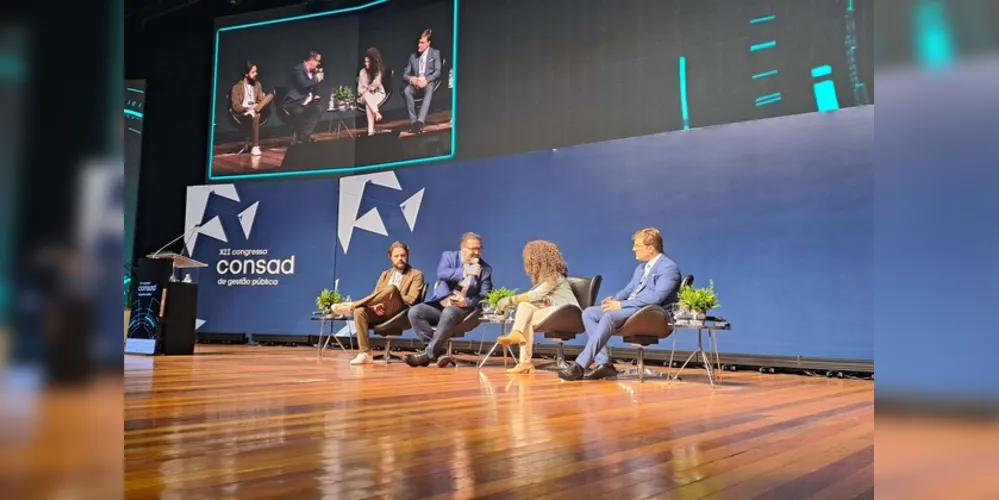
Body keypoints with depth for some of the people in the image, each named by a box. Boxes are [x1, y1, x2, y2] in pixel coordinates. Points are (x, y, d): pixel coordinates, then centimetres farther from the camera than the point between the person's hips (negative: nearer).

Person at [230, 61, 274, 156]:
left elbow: (260, 100, 9)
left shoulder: (257, 84, 14)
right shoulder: (237, 87, -2)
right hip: (242, 113, -5)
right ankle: (255, 147, -41)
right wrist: (248, 108, -23)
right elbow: (235, 107, -7)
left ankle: (253, 112, -34)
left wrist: (255, 107, -14)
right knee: (256, 116, -41)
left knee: (270, 95, -18)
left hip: (255, 109, 5)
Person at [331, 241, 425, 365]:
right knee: (360, 311, -27)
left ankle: (351, 305, -25)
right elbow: (374, 296, 15)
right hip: (381, 312, 5)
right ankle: (365, 354, -26)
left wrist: (388, 299, -12)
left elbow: (411, 300, -7)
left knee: (392, 288, -34)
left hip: (401, 314, -5)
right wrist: (375, 307, -9)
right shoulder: (385, 274, 22)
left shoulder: (417, 275, 6)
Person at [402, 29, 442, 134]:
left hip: (429, 82, -3)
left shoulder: (435, 53, 9)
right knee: (407, 90, -32)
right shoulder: (413, 56, 17)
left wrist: (426, 80, -22)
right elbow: (405, 75, 14)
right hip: (415, 83, 3)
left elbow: (438, 72, -4)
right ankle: (413, 121, -34)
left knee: (430, 89, -40)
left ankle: (420, 121, -52)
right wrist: (411, 79, -12)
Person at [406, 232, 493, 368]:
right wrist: (465, 272, -26)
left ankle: (429, 353, -27)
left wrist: (467, 302, -18)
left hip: (464, 308, -2)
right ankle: (437, 352, -23)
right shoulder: (449, 256, 8)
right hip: (440, 304, 2)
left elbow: (485, 295, 1)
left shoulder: (486, 269, 9)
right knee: (415, 312, -25)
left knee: (448, 313, -37)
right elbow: (441, 273, -14)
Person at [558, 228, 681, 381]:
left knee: (609, 316, -34)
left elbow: (656, 297, -20)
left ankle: (580, 366, -35)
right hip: (629, 308, 10)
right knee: (588, 313, -8)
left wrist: (622, 304, -22)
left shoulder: (669, 268, -7)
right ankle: (604, 363, -16)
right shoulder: (641, 268, 23)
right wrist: (614, 299, -2)